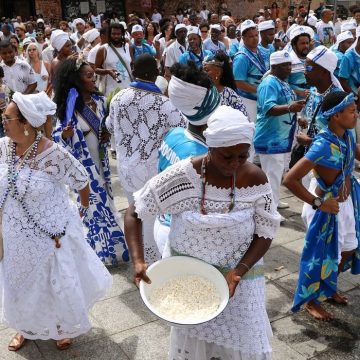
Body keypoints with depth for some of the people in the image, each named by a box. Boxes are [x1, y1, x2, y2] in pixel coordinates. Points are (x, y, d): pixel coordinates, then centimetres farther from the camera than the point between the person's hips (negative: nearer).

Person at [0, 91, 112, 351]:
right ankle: (26, 328, 50)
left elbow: (81, 180, -10)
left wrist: (83, 209, 5)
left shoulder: (53, 155, -26)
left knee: (58, 284, 16)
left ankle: (64, 328, 44)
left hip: (52, 235, -4)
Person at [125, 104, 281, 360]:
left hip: (240, 274, 1)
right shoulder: (181, 177, -21)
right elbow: (134, 214, -13)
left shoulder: (255, 178, -16)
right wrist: (138, 261, -26)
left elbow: (265, 234, -7)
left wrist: (239, 271, -22)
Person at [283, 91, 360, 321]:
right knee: (322, 254, 8)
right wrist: (318, 203, -28)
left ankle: (329, 288, 47)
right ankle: (312, 301, 33)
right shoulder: (323, 146, -32)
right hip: (327, 206, -8)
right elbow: (290, 180, -35)